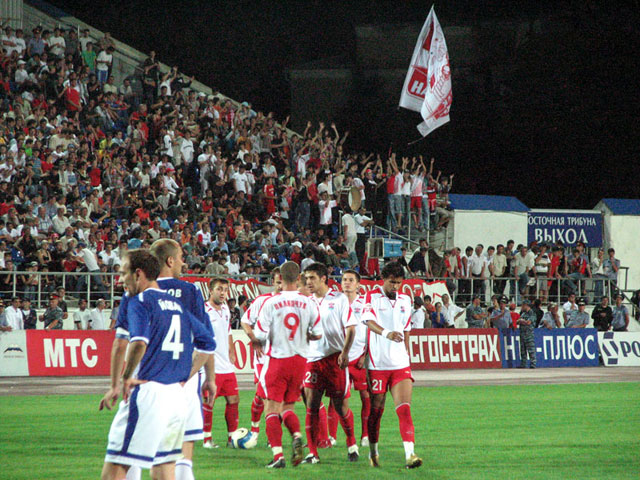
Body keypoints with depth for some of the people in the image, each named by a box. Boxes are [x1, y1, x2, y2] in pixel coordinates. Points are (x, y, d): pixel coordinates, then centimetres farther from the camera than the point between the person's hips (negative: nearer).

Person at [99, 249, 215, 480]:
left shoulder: (140, 302, -5)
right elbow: (208, 345, 21)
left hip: (148, 392, -8)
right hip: (177, 396, 8)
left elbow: (139, 342, -24)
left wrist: (126, 378, -13)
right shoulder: (176, 304, 18)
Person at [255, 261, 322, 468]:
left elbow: (260, 335, -12)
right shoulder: (309, 303, -2)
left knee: (272, 410, 2)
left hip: (278, 359, -3)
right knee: (288, 407, 16)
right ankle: (297, 436, -13)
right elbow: (318, 334, 2)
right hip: (300, 359, 4)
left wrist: (258, 344, 11)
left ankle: (278, 455, -8)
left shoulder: (271, 303, -11)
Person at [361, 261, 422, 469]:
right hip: (377, 363, -3)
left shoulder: (405, 300, 13)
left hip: (400, 364, 3)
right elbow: (369, 321, -20)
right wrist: (386, 333, -39)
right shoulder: (372, 297, -2)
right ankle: (373, 451, 25)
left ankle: (409, 454, -18)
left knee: (404, 408, -10)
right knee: (376, 409, 6)